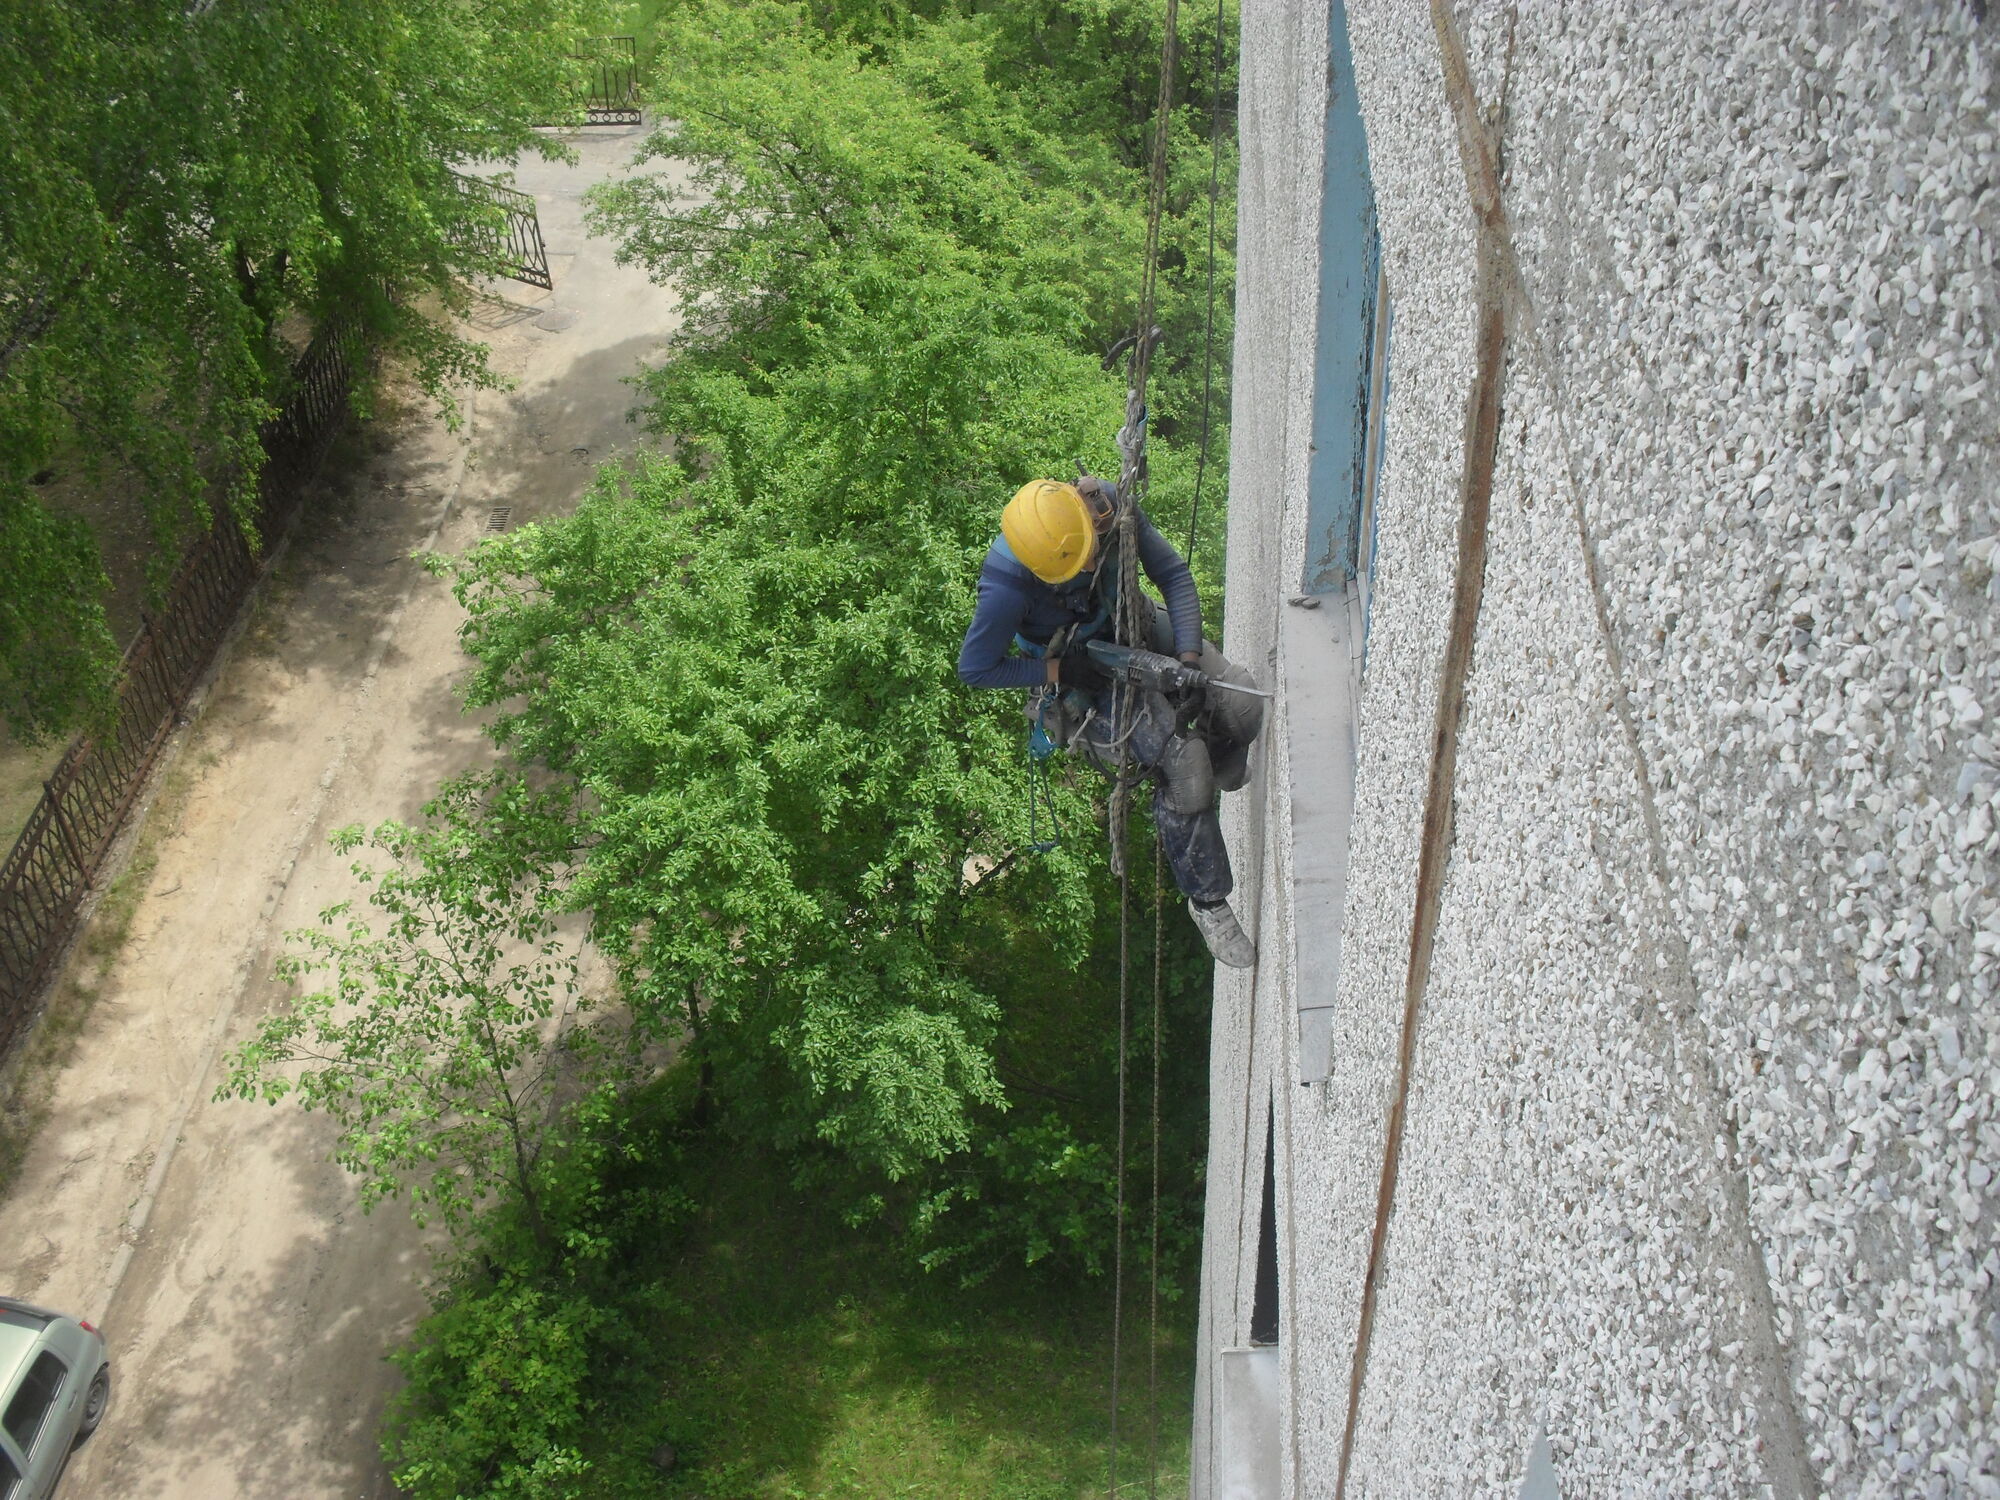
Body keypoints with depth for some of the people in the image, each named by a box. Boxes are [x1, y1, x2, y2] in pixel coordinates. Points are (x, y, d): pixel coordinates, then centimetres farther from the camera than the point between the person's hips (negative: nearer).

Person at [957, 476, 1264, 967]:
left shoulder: (1110, 505, -22)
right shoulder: (1008, 582, -34)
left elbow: (1174, 575, -11)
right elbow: (974, 669, -20)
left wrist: (1190, 659, -21)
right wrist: (1058, 671, -25)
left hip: (1138, 630, 5)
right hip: (1078, 677, -5)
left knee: (1241, 705, -16)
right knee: (1181, 760, -22)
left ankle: (1219, 775, 23)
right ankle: (1208, 899, -1)